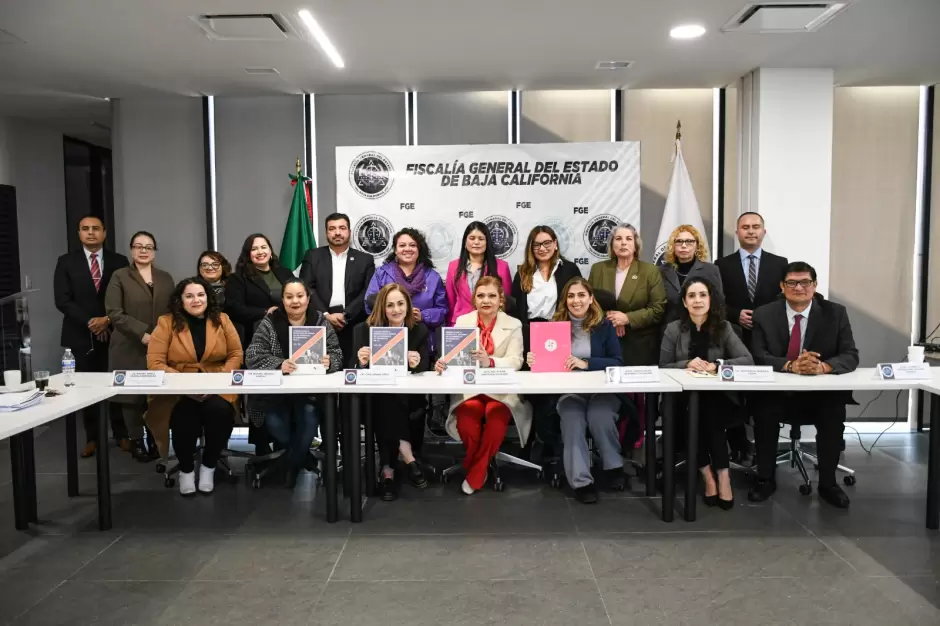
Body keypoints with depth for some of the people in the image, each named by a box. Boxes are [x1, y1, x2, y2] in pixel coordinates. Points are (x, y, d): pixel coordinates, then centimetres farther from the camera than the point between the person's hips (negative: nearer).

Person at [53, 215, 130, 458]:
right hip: (81, 335, 0)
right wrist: (90, 322, -12)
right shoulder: (66, 262, 5)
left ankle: (121, 434, 13)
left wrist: (108, 319, -12)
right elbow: (62, 300, -3)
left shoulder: (119, 261, 6)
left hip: (113, 333, 0)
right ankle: (92, 437, 14)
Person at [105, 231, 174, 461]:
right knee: (133, 395, 2)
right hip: (130, 347, -3)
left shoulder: (165, 278, 14)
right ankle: (136, 441, 13)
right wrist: (142, 333, -15)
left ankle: (156, 439, 14)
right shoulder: (120, 277, 2)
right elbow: (114, 313, -7)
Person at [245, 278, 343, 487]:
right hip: (276, 390, 0)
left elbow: (337, 355, -1)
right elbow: (252, 356, -10)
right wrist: (279, 364, -29)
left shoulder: (321, 322, 2)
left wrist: (329, 362, -26)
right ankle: (301, 456, 9)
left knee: (309, 418, -26)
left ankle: (292, 465, 3)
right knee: (275, 423, -25)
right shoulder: (269, 322, -1)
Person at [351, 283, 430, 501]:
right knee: (386, 404, -34)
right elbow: (353, 368, -6)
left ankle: (388, 472, -23)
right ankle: (409, 460, -28)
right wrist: (361, 362, -31)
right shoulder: (365, 329, 0)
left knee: (388, 409, -32)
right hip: (376, 397, -1)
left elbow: (424, 367, -7)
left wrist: (417, 363, -33)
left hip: (408, 397, 1)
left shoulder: (420, 329, 3)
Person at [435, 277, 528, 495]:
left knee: (496, 415, -32)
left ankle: (476, 472, -8)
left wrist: (490, 362, -30)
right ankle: (474, 463, 3)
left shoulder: (513, 325, 4)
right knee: (467, 416, -30)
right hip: (469, 388, 1)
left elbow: (515, 361, -10)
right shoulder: (462, 321, 9)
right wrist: (442, 362, -26)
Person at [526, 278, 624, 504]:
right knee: (572, 421, -30)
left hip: (602, 390, 0)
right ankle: (581, 481, -24)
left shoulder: (605, 325, 5)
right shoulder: (555, 325, 7)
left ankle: (613, 466, -5)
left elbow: (617, 362, -4)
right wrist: (534, 361, -19)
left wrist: (585, 363, -19)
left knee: (599, 417, -31)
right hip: (568, 392, 1)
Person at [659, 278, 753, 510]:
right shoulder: (673, 329, 3)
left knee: (710, 413, -31)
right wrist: (686, 364, -19)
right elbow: (663, 367, 0)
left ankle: (714, 476, -22)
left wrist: (715, 365, -21)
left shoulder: (723, 327, 3)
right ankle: (717, 476, -19)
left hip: (719, 398, 0)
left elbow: (747, 359, -7)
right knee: (695, 414, -31)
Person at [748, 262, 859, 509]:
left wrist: (824, 366, -28)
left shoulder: (835, 313, 1)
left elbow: (851, 356, -6)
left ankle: (828, 483, -5)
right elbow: (758, 357, -9)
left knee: (835, 415, -28)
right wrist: (790, 365, -28)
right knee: (763, 412, -28)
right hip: (777, 393, 0)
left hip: (822, 394, 0)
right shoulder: (764, 315, 0)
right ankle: (765, 479, -6)